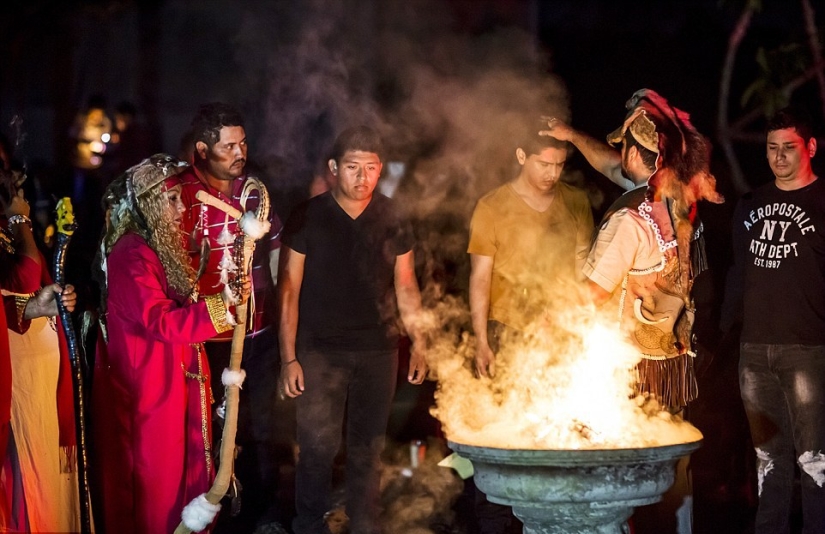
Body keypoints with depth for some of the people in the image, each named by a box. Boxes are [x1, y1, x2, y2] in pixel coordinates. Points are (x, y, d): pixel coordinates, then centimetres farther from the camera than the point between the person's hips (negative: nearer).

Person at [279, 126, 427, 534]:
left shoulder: (392, 220, 2)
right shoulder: (307, 218, -5)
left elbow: (405, 287, 11)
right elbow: (289, 291, -3)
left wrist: (418, 344, 5)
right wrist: (289, 358, -7)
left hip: (378, 351, 2)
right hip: (320, 351, -2)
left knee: (367, 449, 10)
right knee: (318, 448, -2)